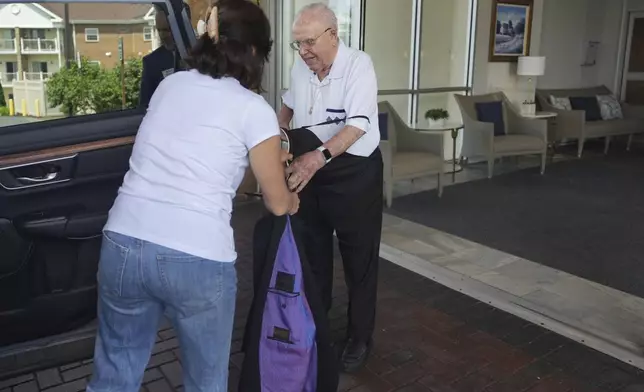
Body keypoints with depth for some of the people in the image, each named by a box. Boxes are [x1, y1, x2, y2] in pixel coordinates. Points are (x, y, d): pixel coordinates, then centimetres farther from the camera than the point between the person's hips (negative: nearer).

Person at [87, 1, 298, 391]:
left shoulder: (169, 84, 13)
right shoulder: (254, 108, -2)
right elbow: (278, 204, 6)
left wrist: (266, 157, 39)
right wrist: (293, 199, 31)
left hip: (123, 245, 5)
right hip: (197, 259, -5)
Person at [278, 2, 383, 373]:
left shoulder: (358, 64, -18)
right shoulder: (300, 67, 1)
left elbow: (358, 124, -30)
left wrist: (319, 156, -44)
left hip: (355, 172, -5)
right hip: (309, 169, 6)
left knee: (359, 258, 6)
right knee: (313, 252, 16)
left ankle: (360, 337, 24)